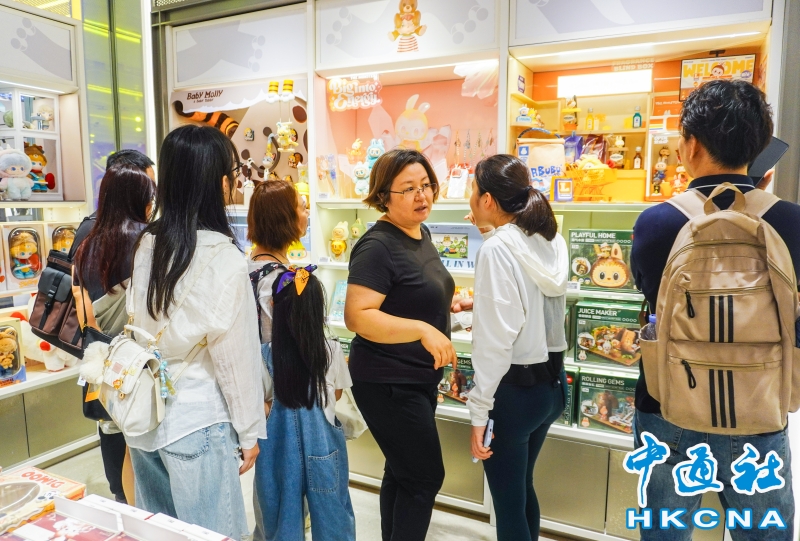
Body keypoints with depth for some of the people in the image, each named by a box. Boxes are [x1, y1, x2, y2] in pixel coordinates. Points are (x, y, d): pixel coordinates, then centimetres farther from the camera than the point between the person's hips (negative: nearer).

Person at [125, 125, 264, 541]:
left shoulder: (146, 245, -2)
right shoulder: (223, 259, -20)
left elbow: (139, 326, 5)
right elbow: (235, 355, -14)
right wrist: (249, 431, -3)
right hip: (195, 424, -6)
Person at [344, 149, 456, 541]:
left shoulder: (421, 233, 7)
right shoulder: (377, 246, -22)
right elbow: (357, 316, -29)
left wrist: (446, 300, 8)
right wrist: (423, 329, -34)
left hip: (419, 377, 9)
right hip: (388, 383, -9)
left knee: (403, 472, 21)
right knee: (425, 476, 1)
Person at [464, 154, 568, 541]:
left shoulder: (497, 249, -18)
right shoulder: (552, 241, 3)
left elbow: (495, 339, -21)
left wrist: (479, 410, -16)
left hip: (515, 389, -8)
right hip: (553, 382, 8)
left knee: (507, 502, 9)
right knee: (521, 488, 24)